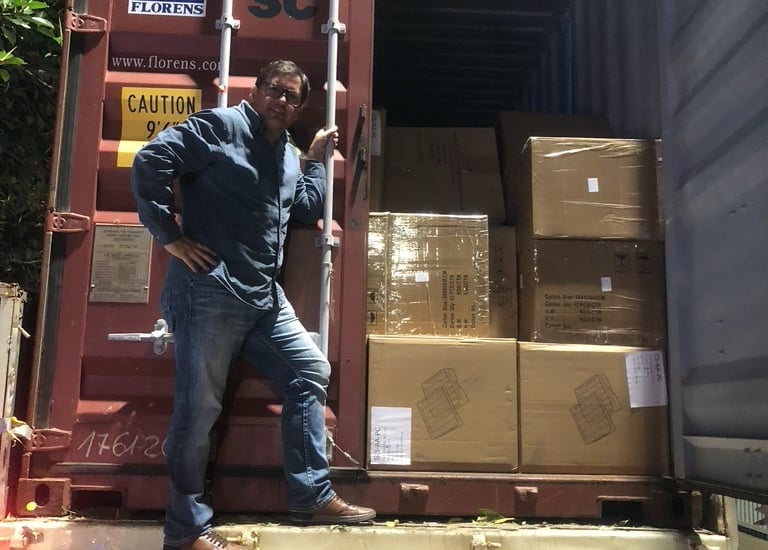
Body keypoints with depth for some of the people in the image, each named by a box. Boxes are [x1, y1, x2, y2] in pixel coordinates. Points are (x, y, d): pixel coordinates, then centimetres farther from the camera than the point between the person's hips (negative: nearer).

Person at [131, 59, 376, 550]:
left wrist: (317, 158, 19)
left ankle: (312, 497, 19)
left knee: (312, 372, 10)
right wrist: (170, 236, -12)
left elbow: (309, 210, 21)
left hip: (265, 297, 9)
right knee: (199, 407, -3)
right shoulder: (220, 126, -4)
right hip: (209, 291, -8)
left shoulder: (288, 154, 20)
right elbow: (150, 163, -11)